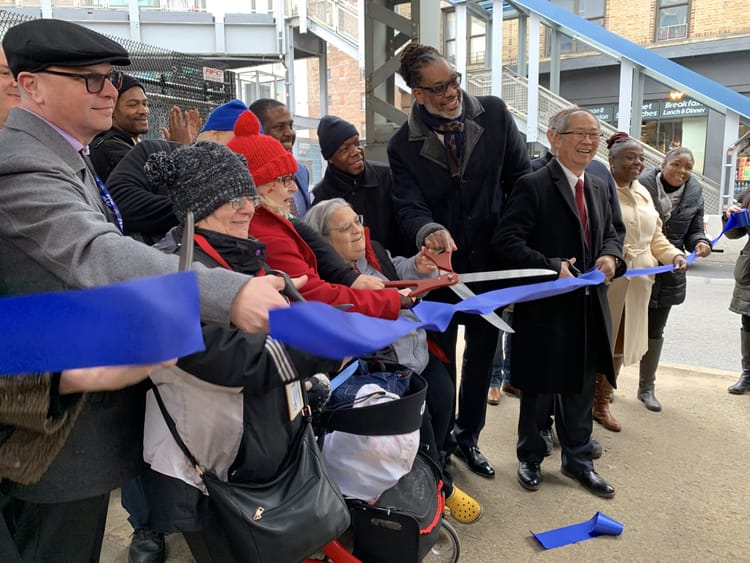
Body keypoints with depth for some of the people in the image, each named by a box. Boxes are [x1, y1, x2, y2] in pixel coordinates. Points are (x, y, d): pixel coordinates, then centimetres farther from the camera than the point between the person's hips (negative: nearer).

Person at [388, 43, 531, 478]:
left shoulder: (495, 115, -4)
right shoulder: (404, 145, -8)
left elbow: (521, 177, 2)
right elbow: (408, 206, -15)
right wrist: (429, 231, -38)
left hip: (491, 262, 2)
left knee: (483, 353, 16)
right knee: (440, 359, 10)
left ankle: (468, 437, 38)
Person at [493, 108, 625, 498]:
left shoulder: (598, 187, 12)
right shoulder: (532, 186, -12)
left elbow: (609, 233, 21)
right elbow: (506, 241, -19)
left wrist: (611, 255, -2)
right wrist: (552, 267, -24)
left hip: (588, 308, 7)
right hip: (545, 308, -6)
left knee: (581, 388, 18)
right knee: (538, 388, 11)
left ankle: (577, 460, 37)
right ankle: (530, 459, 32)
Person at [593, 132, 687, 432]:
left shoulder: (643, 193, 14)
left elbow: (655, 237, 18)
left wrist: (675, 255, 2)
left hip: (636, 284, 7)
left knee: (619, 344, 15)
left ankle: (602, 403, 29)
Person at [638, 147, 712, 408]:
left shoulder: (694, 193, 1)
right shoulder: (643, 184, -15)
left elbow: (694, 231, 7)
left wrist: (701, 243, -15)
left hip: (668, 274, 5)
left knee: (655, 332, 15)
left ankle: (646, 387, 29)